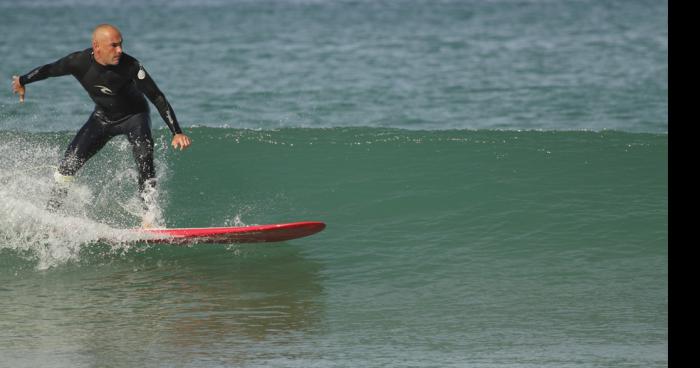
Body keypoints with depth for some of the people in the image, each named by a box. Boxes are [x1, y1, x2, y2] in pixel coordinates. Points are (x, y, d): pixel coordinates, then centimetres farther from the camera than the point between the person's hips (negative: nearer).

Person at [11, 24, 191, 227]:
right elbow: (50, 69, -4)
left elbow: (157, 98, -26)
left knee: (144, 157, -29)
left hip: (133, 116, -3)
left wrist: (177, 133, -33)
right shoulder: (79, 62, -24)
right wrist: (23, 81, 14)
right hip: (103, 116, 3)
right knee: (70, 162, -5)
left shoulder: (130, 66, -31)